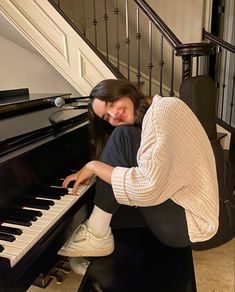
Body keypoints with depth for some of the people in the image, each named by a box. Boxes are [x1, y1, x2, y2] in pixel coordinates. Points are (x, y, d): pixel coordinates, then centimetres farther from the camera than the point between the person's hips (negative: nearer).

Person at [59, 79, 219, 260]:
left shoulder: (162, 109, -17)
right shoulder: (150, 116, 13)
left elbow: (147, 187, -28)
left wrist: (94, 166, -15)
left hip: (188, 222, -9)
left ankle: (97, 236, -11)